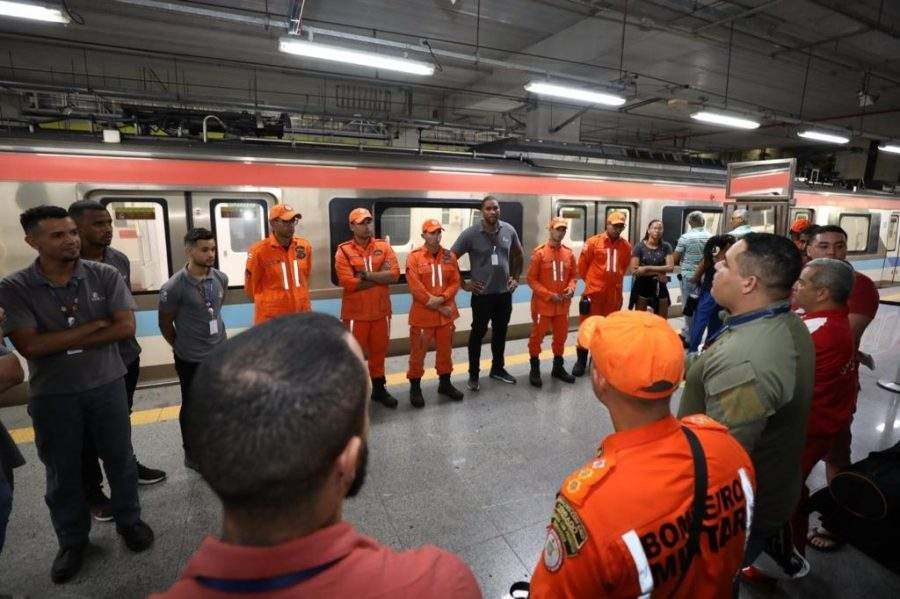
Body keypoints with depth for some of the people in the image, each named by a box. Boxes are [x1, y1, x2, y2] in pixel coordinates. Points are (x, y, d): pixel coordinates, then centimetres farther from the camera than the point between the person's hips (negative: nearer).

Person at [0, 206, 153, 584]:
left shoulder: (105, 276, -7)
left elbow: (126, 327, -14)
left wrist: (61, 342, -15)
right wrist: (95, 324, -17)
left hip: (107, 384, 0)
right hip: (51, 394, 0)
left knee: (119, 457, 14)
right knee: (62, 470, 15)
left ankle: (129, 521, 35)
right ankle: (72, 541, 34)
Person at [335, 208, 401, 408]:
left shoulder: (384, 247, 3)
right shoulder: (344, 251, -6)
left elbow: (394, 274, -10)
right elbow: (348, 283, -18)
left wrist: (367, 275, -17)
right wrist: (380, 277, -14)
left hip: (381, 310, 3)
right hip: (355, 312, -3)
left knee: (379, 351, 16)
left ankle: (379, 388, 32)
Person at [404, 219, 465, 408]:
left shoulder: (449, 256, 5)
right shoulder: (414, 257, -8)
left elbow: (455, 282, 2)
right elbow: (415, 287, -13)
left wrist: (441, 299, -16)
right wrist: (437, 307, -14)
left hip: (446, 312, 4)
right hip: (422, 314, -4)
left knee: (445, 350, 15)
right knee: (418, 352, 5)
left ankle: (445, 383, 32)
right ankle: (415, 387, 20)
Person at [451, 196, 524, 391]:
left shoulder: (509, 230, 1)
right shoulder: (471, 233, -12)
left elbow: (519, 254, 17)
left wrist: (515, 278, 12)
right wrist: (463, 284, -6)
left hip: (505, 292, 4)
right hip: (482, 294, -4)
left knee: (500, 332, 15)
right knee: (478, 333, 6)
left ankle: (498, 368, 32)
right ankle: (473, 374, 19)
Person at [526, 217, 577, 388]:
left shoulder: (569, 253, 4)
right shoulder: (539, 253, -10)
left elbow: (573, 275, 14)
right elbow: (531, 279, -10)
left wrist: (571, 288, -8)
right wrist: (549, 295, -17)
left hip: (562, 304, 5)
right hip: (542, 303, -5)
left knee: (561, 336, 15)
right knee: (537, 336, 4)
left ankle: (558, 368, 32)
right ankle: (534, 370, 18)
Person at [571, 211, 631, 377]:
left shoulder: (626, 246, 4)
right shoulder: (593, 242, -7)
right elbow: (582, 265, 0)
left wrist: (615, 279, 15)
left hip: (614, 294, 4)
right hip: (593, 292, -4)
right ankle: (581, 360, 14)